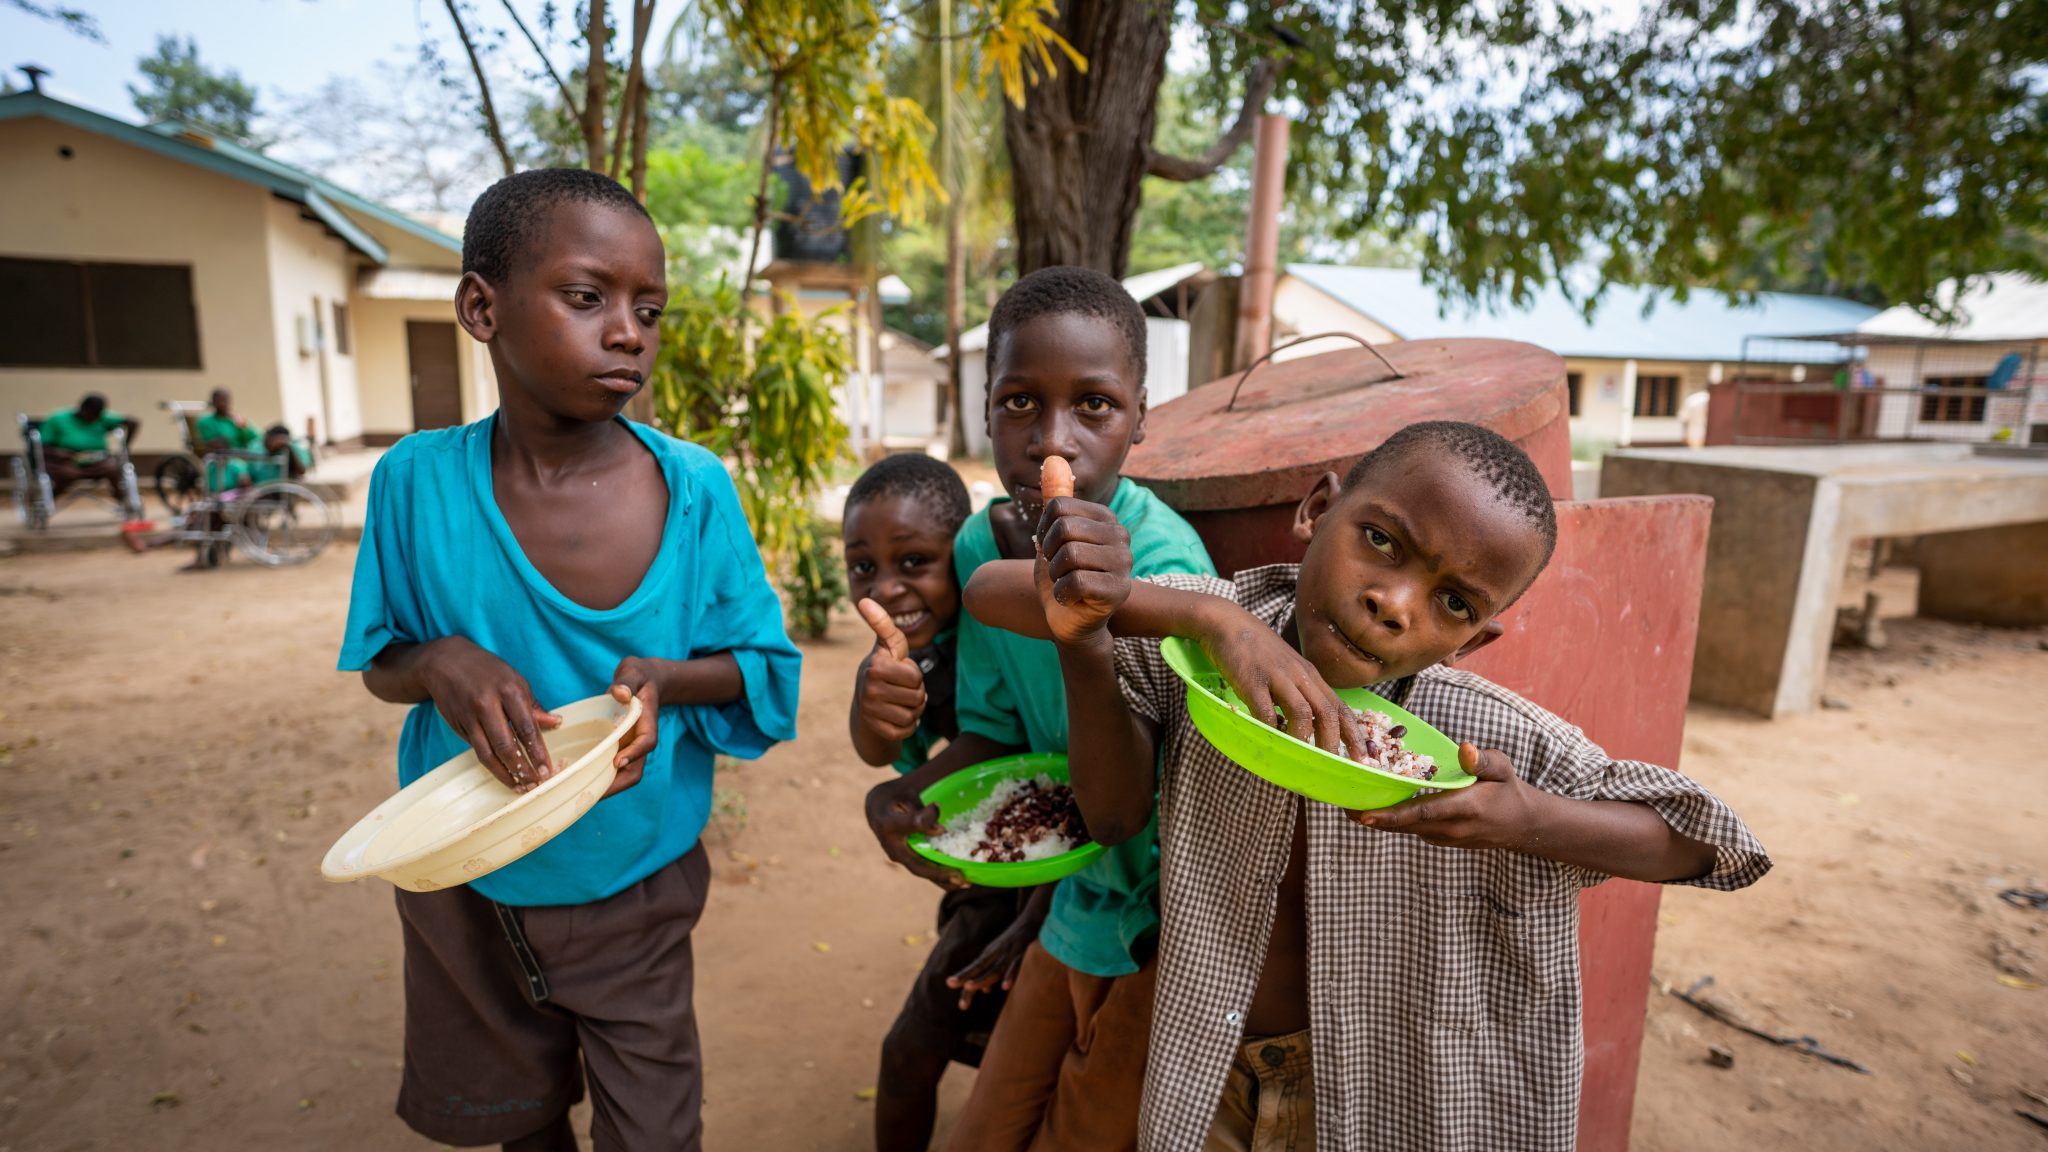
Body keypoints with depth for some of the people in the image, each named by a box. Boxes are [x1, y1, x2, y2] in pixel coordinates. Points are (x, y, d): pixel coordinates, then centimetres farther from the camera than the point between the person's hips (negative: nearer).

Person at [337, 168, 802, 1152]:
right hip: (464, 886, 2)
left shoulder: (695, 489, -18)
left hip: (636, 888, -1)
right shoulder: (419, 482, -14)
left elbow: (766, 670, -7)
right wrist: (440, 664, -23)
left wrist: (668, 678, -28)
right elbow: (379, 664, -1)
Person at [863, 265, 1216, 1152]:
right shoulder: (979, 546, -9)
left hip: (1170, 921, -5)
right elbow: (994, 731, 2)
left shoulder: (1162, 563, -27)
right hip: (1077, 904, 6)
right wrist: (901, 795, -17)